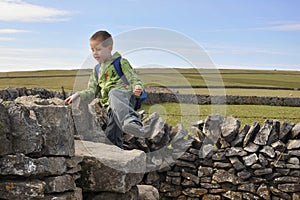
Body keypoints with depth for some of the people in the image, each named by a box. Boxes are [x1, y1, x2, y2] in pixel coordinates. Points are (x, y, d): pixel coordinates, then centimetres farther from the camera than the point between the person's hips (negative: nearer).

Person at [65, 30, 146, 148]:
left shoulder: (121, 63, 10)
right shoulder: (97, 70, 28)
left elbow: (134, 79, 2)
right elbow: (92, 91, 27)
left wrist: (137, 87, -21)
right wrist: (78, 95, 9)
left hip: (125, 96, -7)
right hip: (112, 107, 7)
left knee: (114, 93, -40)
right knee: (111, 135, -3)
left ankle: (132, 122, -65)